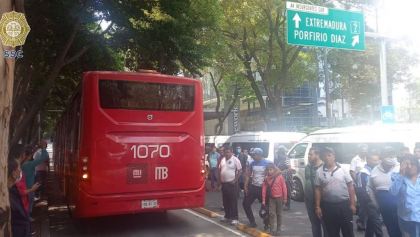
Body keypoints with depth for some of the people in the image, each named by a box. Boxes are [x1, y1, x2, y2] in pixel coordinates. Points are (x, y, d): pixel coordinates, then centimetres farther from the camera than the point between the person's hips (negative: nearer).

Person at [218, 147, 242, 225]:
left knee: (233, 201, -2)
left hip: (231, 183, -6)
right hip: (224, 183, 7)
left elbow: (240, 170, -9)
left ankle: (234, 218, 3)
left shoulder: (235, 160, -10)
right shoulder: (222, 159, 9)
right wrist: (219, 180, 10)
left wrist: (235, 180, -13)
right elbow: (219, 170, 16)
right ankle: (227, 216, 25)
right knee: (225, 201, 13)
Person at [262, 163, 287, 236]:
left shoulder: (280, 177, -11)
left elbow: (284, 187, -7)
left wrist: (285, 198, -6)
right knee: (271, 213, -3)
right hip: (271, 198, 2)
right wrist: (263, 200, -2)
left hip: (279, 198, -2)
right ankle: (272, 230, 3)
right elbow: (264, 189, -1)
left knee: (279, 214, 9)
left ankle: (278, 230, 21)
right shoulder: (267, 178, -2)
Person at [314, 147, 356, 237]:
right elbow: (318, 190, 1)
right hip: (328, 206, 1)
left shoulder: (342, 169, -2)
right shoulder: (319, 172, -1)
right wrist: (317, 207, -2)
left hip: (344, 204, -1)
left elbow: (350, 187, 0)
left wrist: (352, 204, -4)